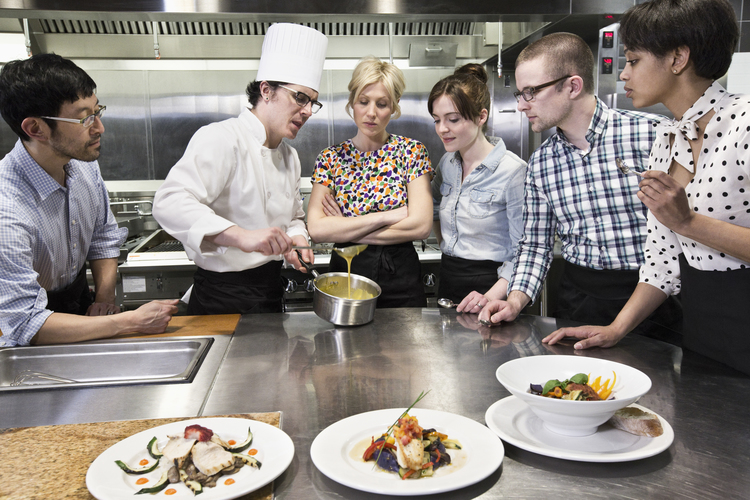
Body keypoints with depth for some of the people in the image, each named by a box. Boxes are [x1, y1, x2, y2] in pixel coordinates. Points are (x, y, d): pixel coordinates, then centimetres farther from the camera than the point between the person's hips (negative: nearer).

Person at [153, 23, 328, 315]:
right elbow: (169, 203, -30)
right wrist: (241, 236, -43)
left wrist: (295, 238, -3)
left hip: (270, 293, 8)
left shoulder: (289, 155, 11)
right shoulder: (220, 138, -16)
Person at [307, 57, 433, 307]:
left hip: (400, 280, 0)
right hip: (345, 276, 1)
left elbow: (421, 225, -14)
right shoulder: (331, 158, -1)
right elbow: (316, 229, -13)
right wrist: (387, 216, -18)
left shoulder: (411, 151, -3)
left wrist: (344, 230, -12)